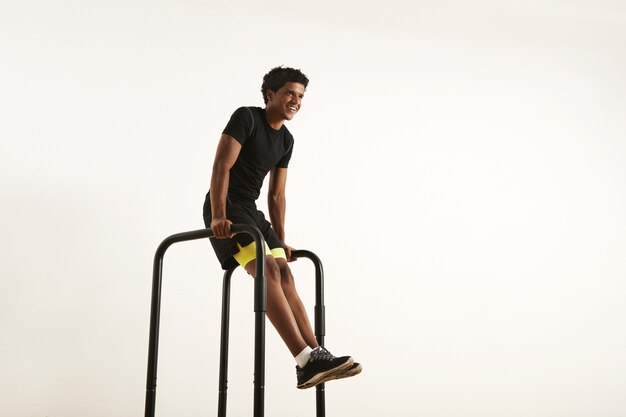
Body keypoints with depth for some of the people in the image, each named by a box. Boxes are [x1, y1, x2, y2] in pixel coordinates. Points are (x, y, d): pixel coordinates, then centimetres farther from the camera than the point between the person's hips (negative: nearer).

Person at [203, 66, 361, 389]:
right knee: (267, 269, -25)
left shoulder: (286, 140, 13)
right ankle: (307, 360, -34)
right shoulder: (246, 117, -9)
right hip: (225, 208, -9)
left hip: (251, 210, 9)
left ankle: (316, 356, -7)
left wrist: (281, 241, 15)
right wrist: (218, 217, -30)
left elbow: (276, 195, 17)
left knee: (285, 275, -4)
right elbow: (221, 167, -20)